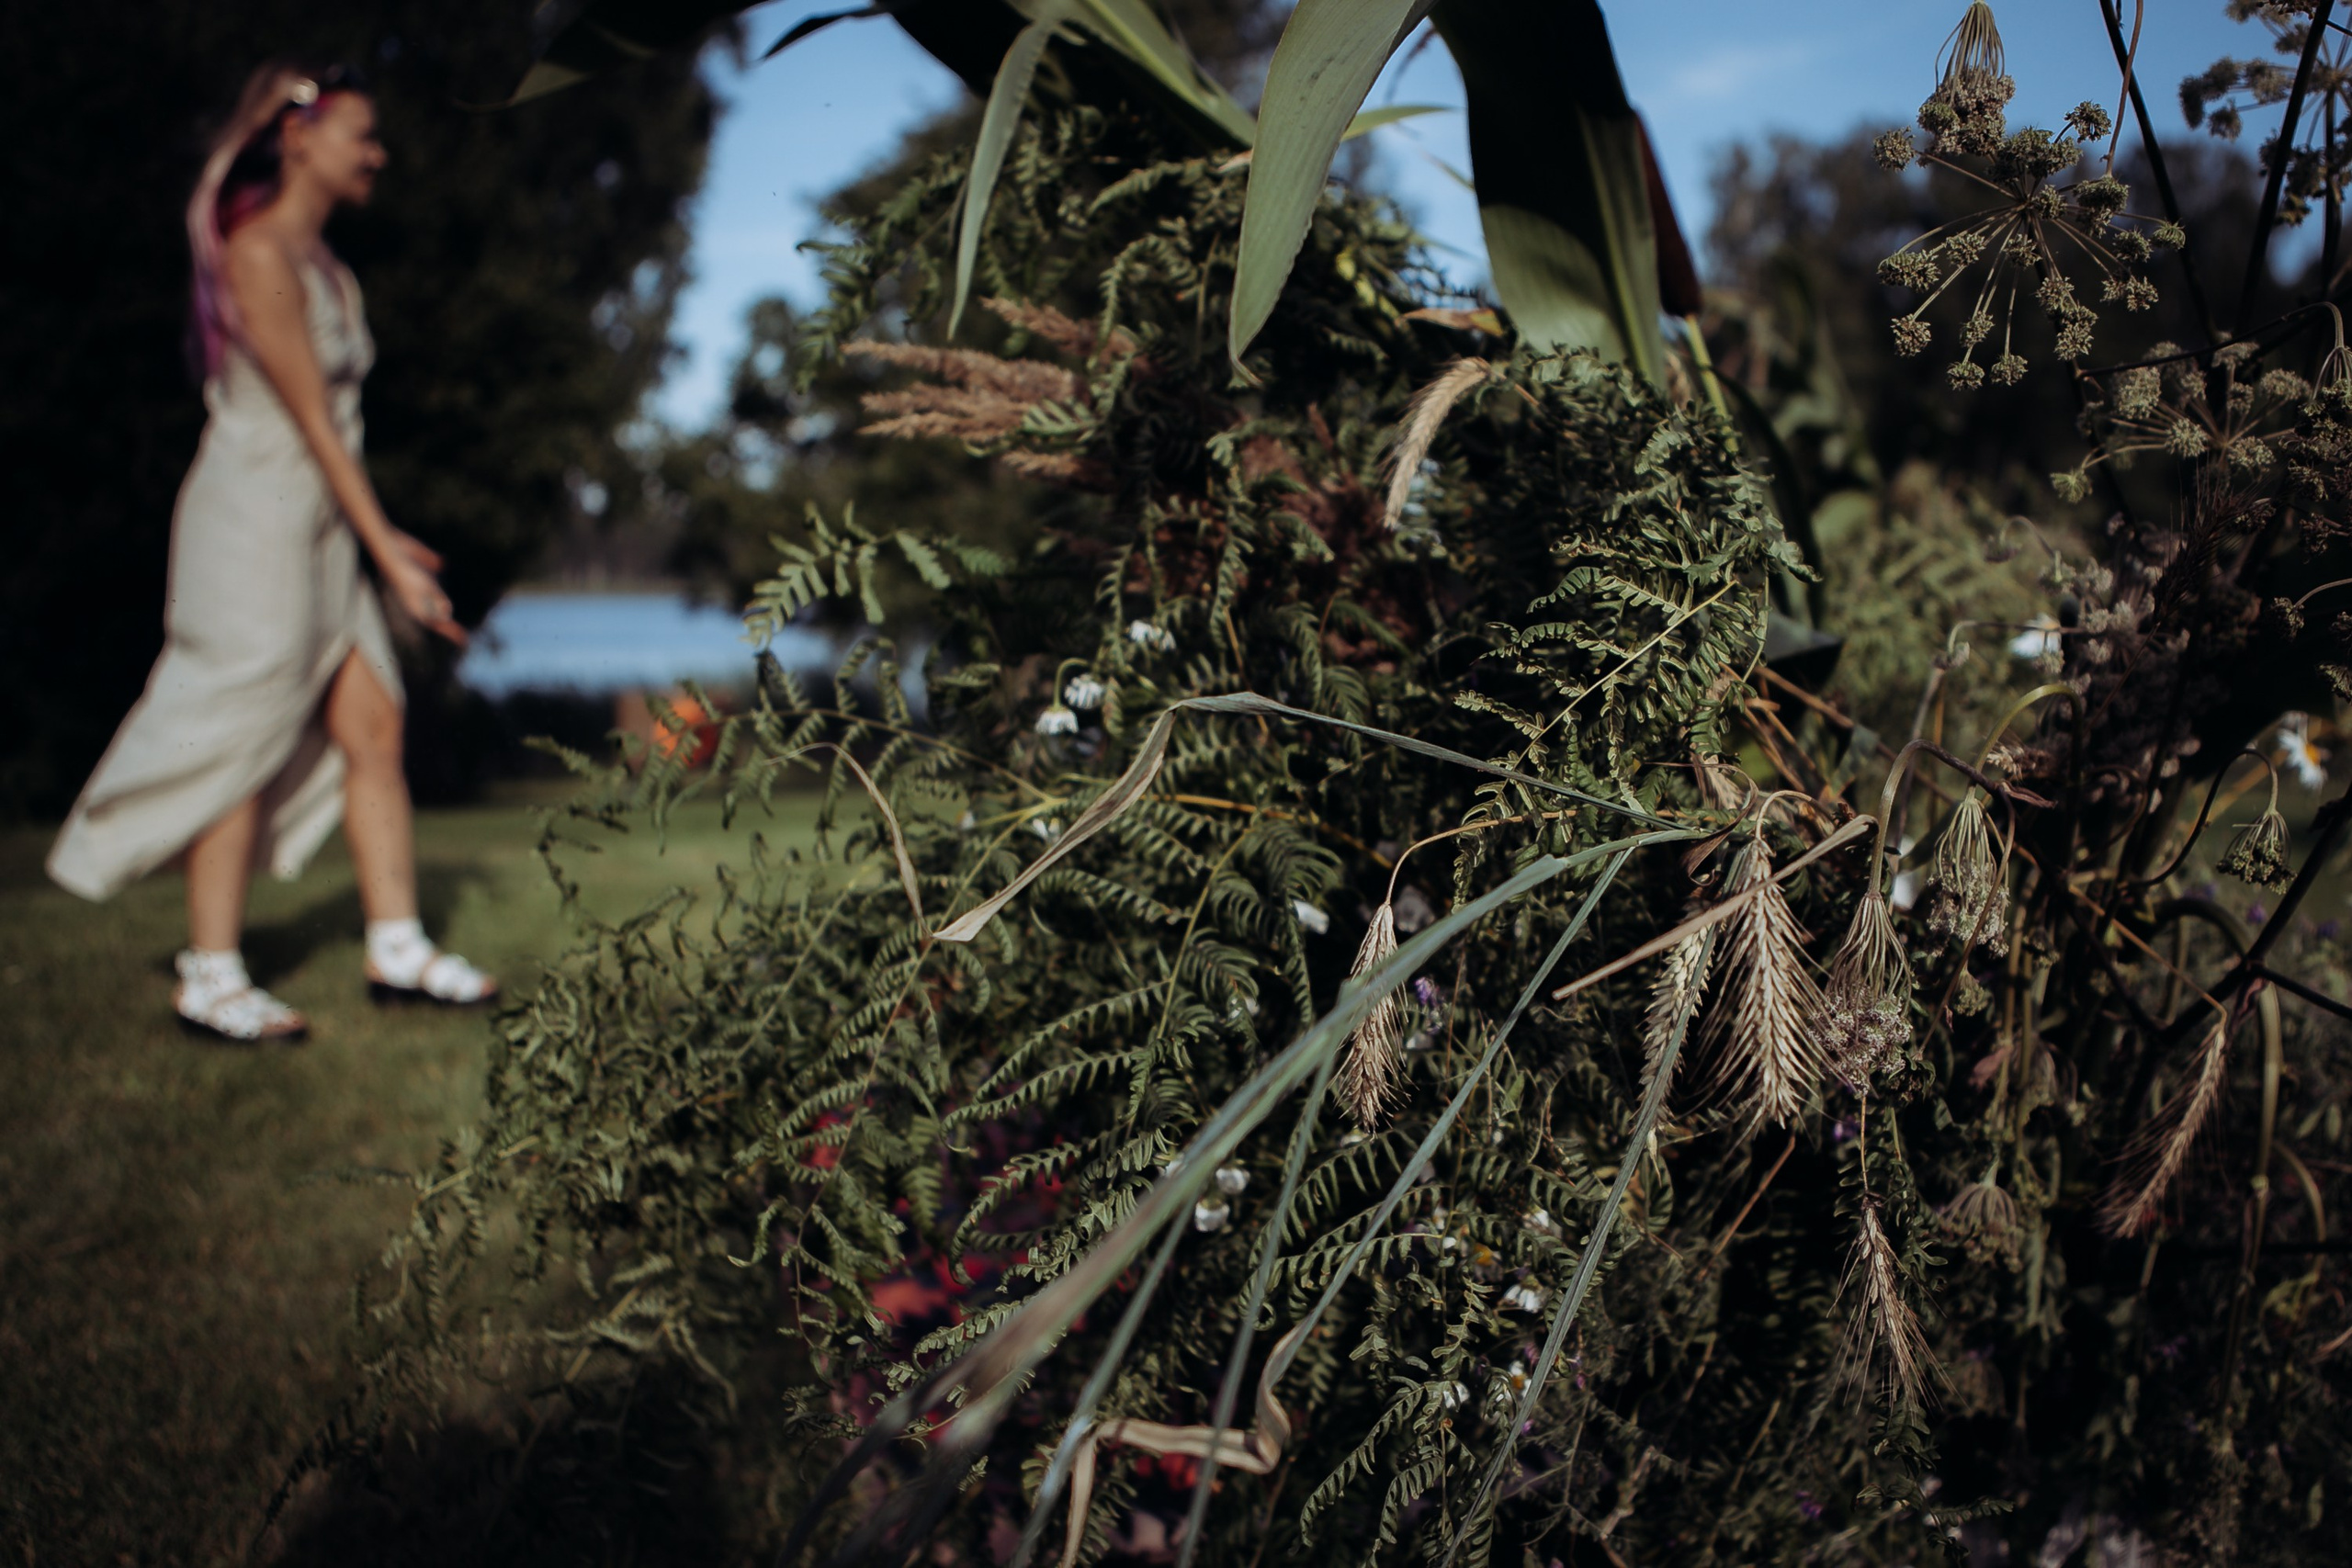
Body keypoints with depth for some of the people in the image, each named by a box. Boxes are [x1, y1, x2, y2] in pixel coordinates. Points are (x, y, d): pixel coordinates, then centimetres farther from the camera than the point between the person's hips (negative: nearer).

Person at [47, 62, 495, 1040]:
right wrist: (389, 553, -16)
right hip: (254, 518, -9)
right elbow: (312, 420, -15)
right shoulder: (258, 251, -12)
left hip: (318, 528, 9)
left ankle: (397, 949, 11)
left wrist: (377, 540, 14)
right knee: (241, 745, -4)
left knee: (373, 729, 6)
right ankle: (210, 978, 6)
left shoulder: (326, 264, 15)